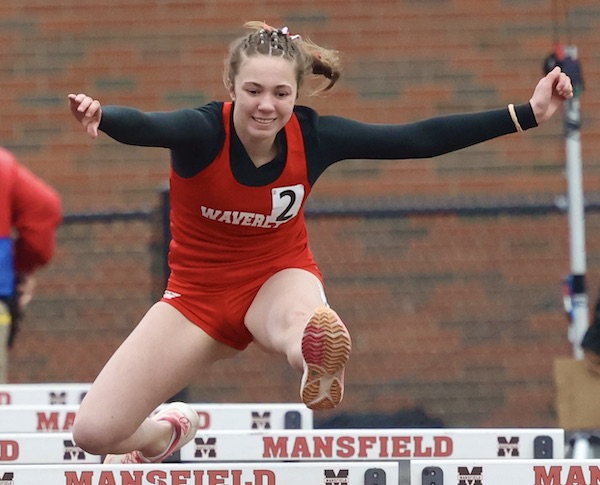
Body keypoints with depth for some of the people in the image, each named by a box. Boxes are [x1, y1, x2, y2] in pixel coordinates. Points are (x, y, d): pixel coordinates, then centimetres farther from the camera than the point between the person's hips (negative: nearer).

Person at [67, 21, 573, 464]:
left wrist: (527, 113, -18)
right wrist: (100, 116, -73)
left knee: (301, 321, -40)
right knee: (94, 432, -4)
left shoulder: (313, 135, -18)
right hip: (198, 293, 0)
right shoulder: (203, 131, -26)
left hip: (278, 278, 0)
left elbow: (422, 138, -14)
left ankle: (316, 364, -71)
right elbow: (144, 126, -49)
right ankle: (169, 430, 28)